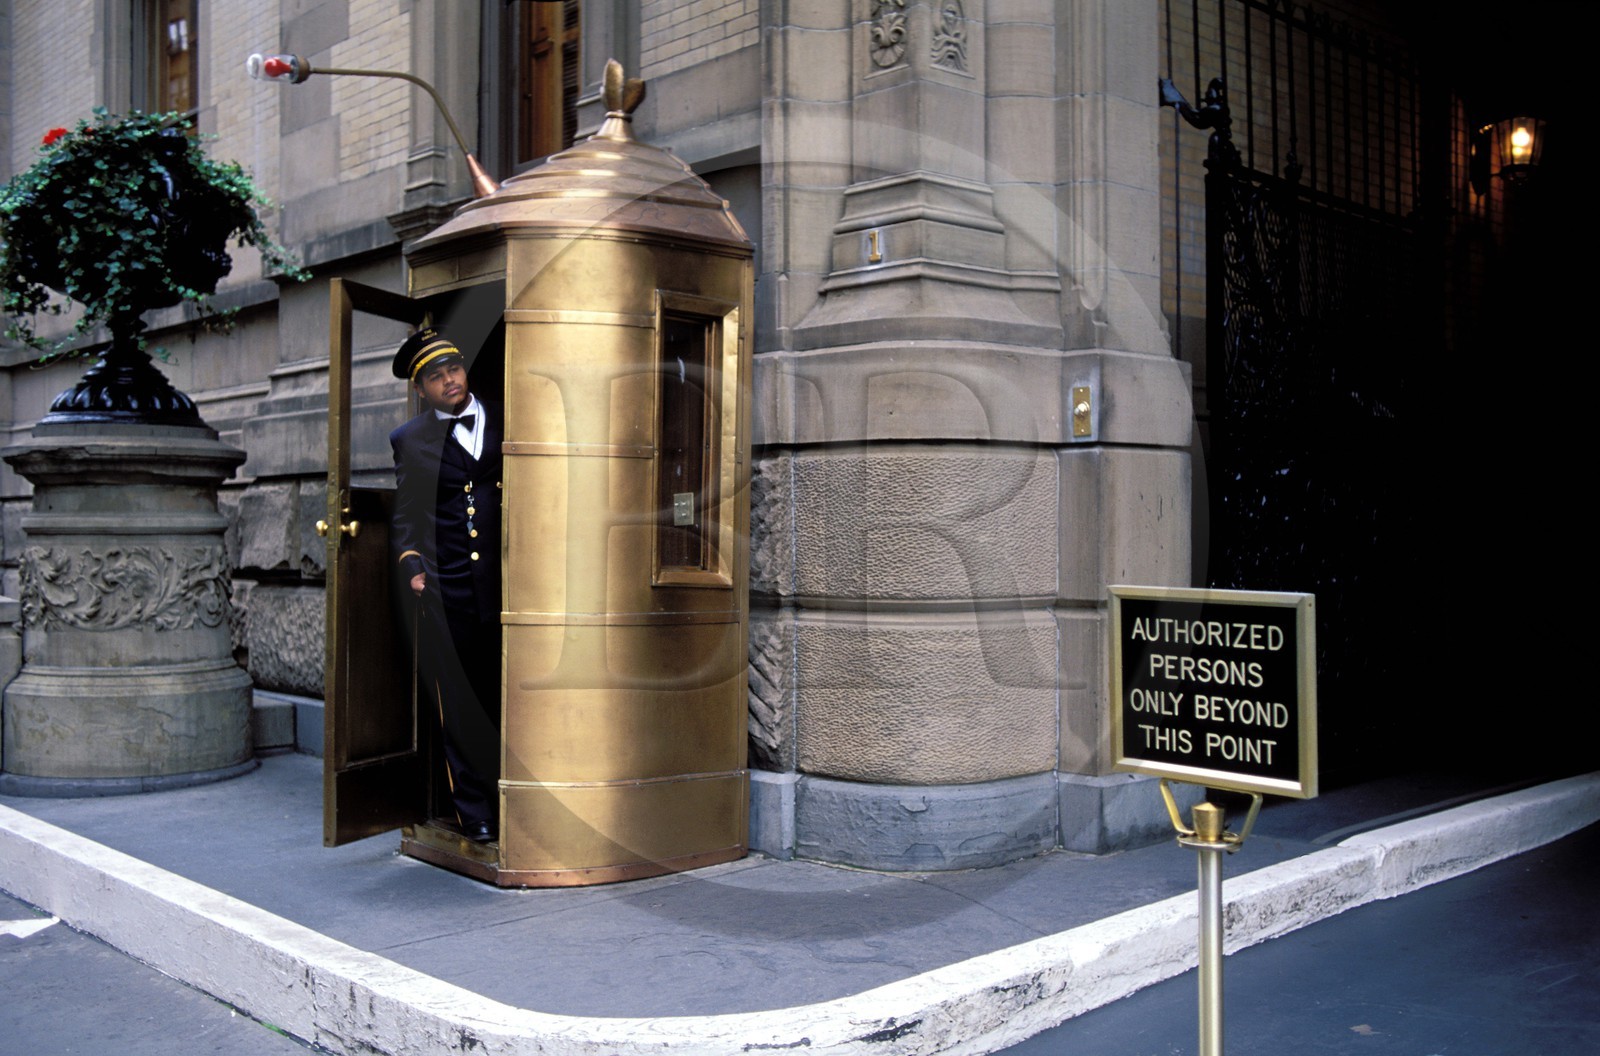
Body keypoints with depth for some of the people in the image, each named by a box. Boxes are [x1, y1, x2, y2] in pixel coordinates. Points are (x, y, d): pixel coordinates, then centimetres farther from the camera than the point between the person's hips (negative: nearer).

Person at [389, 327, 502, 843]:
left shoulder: (503, 421, 11)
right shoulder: (409, 441, 10)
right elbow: (404, 516, 14)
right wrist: (412, 566, -2)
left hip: (507, 585, 1)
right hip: (448, 592, 0)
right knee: (459, 705, 2)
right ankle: (476, 814, 14)